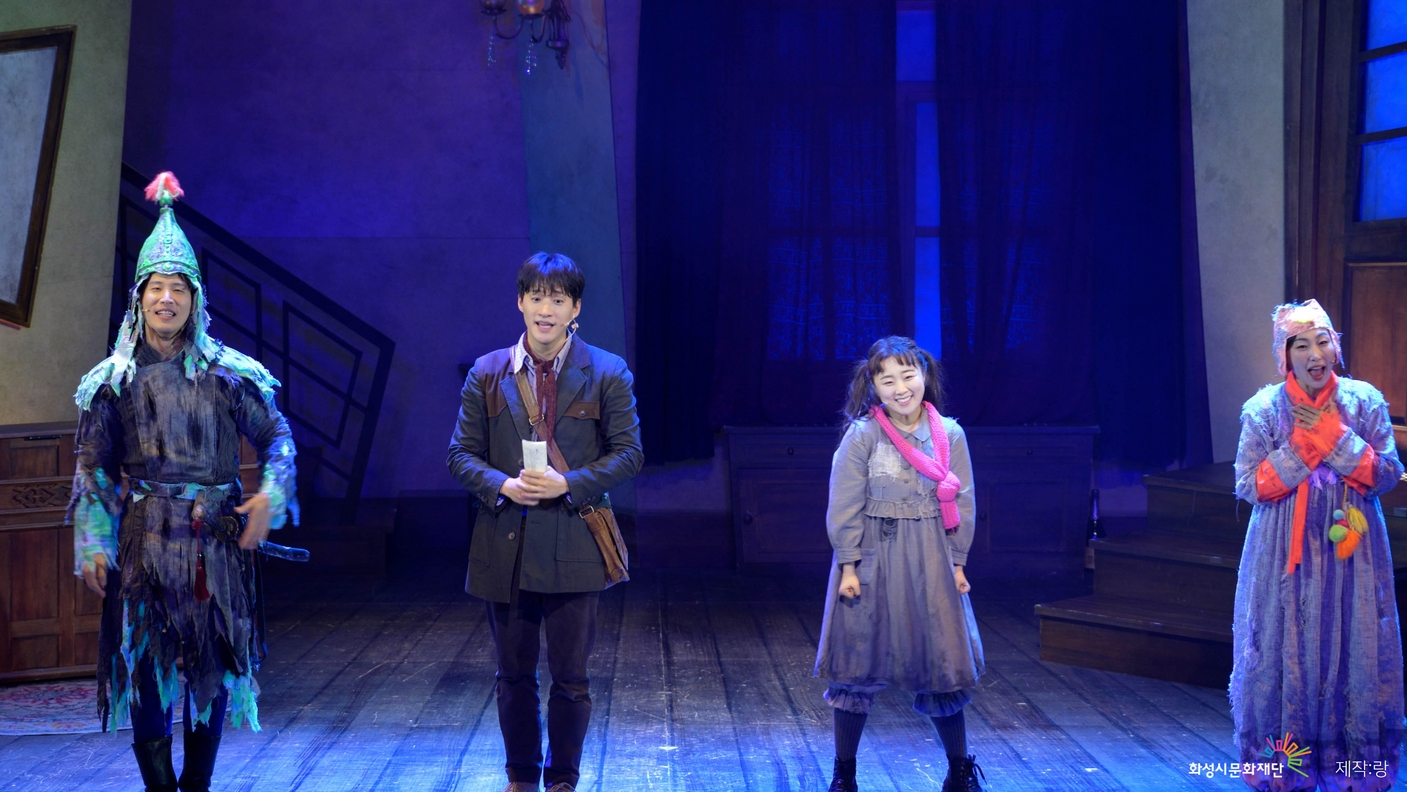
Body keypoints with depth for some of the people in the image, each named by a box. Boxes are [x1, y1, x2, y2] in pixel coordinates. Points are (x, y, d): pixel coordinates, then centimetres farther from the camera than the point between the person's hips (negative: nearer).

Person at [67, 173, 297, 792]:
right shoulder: (114, 380, 4)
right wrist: (92, 544, -3)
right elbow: (93, 467, 4)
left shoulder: (228, 373, 3)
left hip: (215, 538, 1)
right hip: (144, 540, 0)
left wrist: (270, 498, -7)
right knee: (145, 667, -4)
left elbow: (276, 436, 9)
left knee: (212, 665, 5)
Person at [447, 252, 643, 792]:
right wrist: (501, 485, -13)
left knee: (570, 677, 4)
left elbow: (628, 453, -1)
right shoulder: (487, 374, 5)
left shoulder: (608, 374, -1)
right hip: (505, 549, 2)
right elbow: (461, 453, 6)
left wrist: (569, 484, -15)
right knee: (514, 676, 12)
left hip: (573, 549, -2)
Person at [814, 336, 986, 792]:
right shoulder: (862, 436, -10)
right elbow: (845, 507, -7)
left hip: (931, 565, 2)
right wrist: (848, 566, -10)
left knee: (943, 665, 8)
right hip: (872, 563, -2)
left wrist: (956, 562, 4)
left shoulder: (950, 435, -1)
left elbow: (962, 502, 5)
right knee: (859, 668, 5)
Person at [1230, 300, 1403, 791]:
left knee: (1353, 646, 2)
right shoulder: (1264, 409, -3)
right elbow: (1250, 487, -6)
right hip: (1286, 552, -1)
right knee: (1286, 647, 1)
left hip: (1351, 551, 1)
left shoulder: (1365, 402, -1)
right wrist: (1302, 445, -14)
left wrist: (1335, 436, -14)